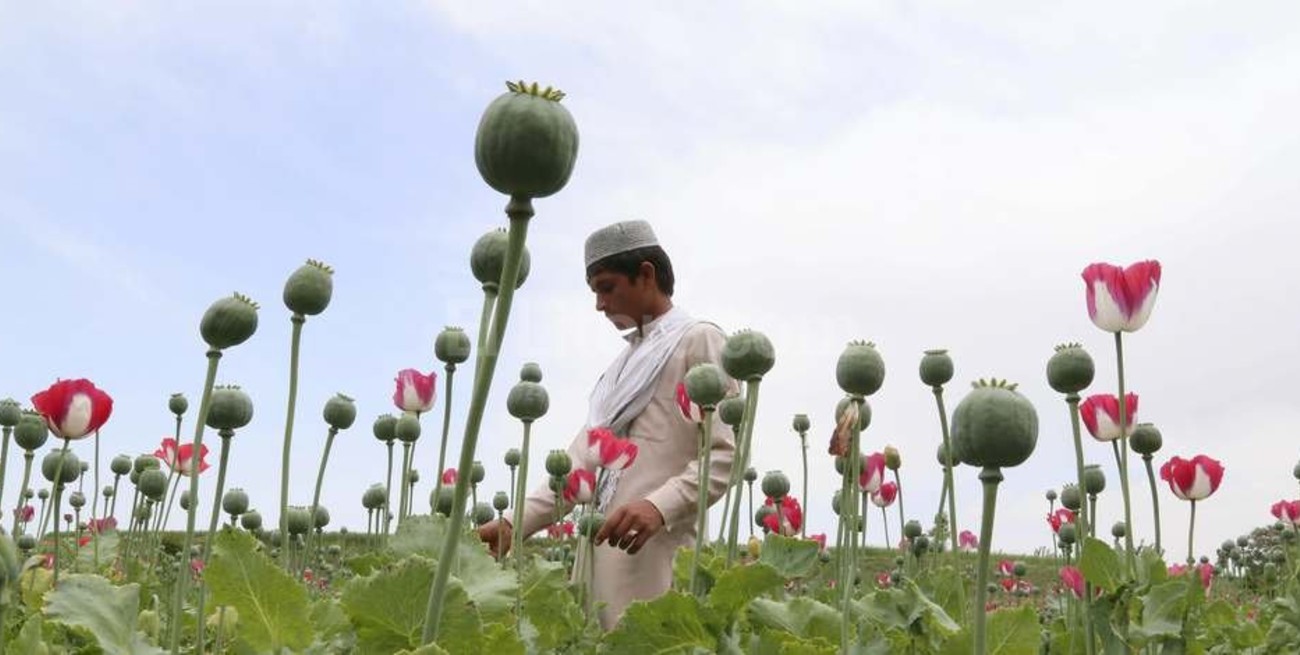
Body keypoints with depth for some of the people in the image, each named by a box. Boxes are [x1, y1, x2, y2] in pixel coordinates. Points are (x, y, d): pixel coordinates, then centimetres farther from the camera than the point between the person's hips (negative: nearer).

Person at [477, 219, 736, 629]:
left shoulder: (698, 340, 1)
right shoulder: (624, 363, 23)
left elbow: (724, 453, -9)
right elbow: (582, 462, 16)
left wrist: (661, 506, -25)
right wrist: (515, 522, 5)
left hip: (655, 559, -7)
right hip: (600, 556, 7)